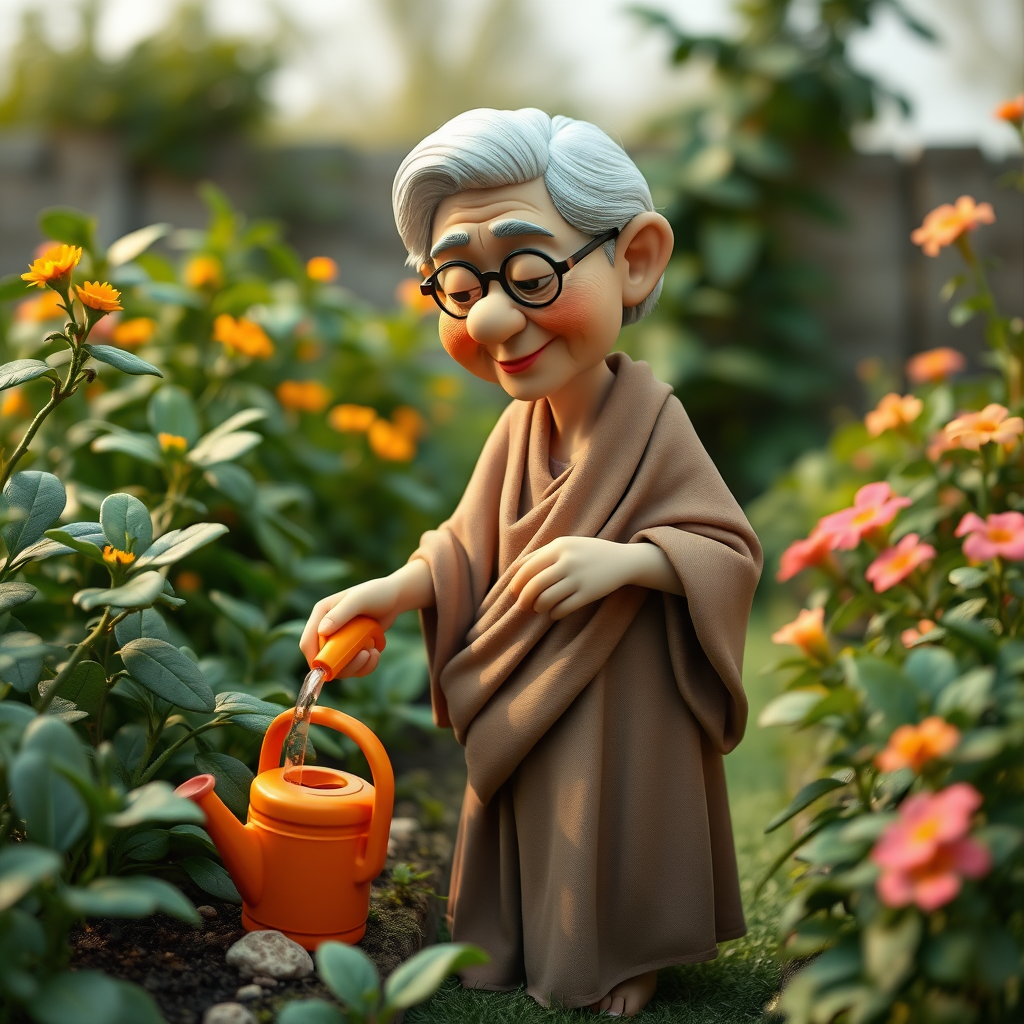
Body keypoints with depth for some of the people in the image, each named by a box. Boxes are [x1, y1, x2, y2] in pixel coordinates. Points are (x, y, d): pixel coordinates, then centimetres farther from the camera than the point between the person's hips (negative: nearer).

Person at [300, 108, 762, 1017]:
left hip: (620, 706, -5)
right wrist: (391, 591, -8)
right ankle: (520, 941, 40)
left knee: (610, 824, 9)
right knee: (528, 818, 19)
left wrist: (625, 560, -34)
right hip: (525, 697, 6)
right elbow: (469, 550, 6)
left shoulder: (651, 428, -22)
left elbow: (730, 553, -20)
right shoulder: (518, 427, -5)